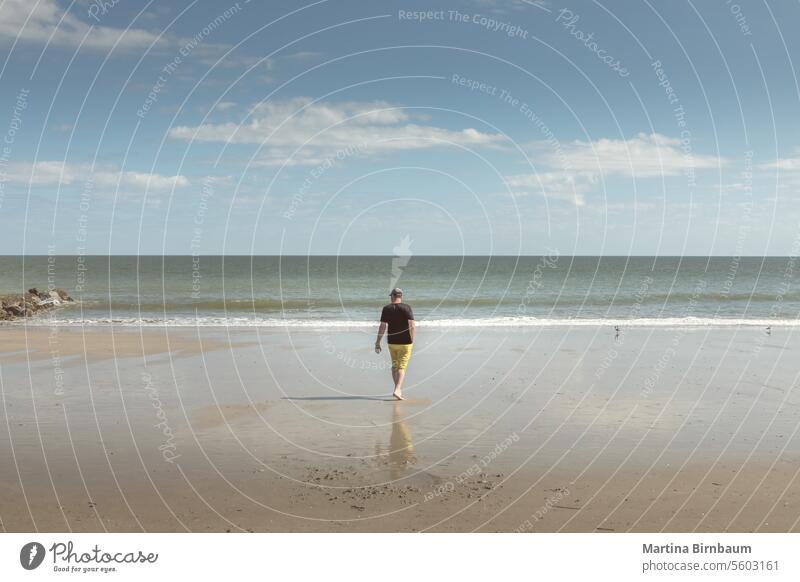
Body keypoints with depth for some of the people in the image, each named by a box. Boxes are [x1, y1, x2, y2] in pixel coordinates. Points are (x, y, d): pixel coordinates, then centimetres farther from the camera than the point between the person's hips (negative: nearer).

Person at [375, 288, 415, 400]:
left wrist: (377, 343, -1)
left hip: (392, 342, 2)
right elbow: (412, 326, -15)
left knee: (394, 366, 18)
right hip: (405, 342, -2)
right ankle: (397, 390, -16)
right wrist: (412, 340, -5)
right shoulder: (407, 307, -8)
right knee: (401, 367, -1)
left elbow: (382, 327, -6)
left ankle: (398, 389, 27)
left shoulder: (386, 308, -3)